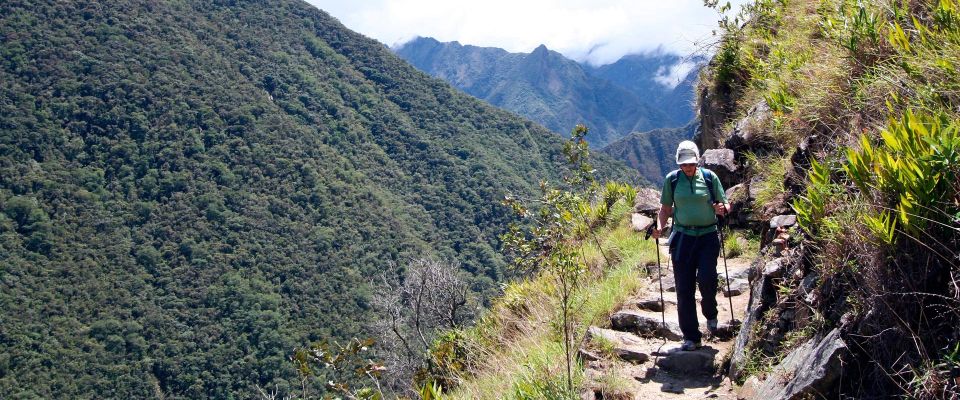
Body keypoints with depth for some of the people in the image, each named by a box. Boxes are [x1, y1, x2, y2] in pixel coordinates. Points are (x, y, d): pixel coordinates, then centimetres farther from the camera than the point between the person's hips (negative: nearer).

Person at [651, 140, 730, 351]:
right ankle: (691, 337, 9)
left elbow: (725, 204, 8)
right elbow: (666, 209, 10)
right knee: (684, 288, -1)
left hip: (707, 235, -1)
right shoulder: (672, 179, 4)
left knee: (706, 279, -17)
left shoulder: (709, 177, 1)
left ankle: (710, 314, 18)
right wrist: (659, 227, -7)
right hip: (682, 237, 1)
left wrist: (722, 208, -16)